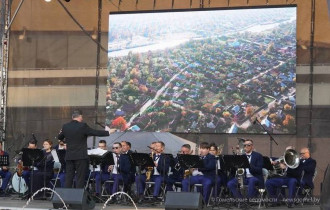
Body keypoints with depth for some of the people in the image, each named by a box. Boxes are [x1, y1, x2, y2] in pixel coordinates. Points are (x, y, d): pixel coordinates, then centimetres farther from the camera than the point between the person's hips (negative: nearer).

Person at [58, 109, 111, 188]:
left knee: (68, 178, 9)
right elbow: (95, 132, -8)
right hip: (80, 156, -5)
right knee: (80, 178, 0)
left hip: (69, 157, 5)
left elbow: (59, 138, 20)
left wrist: (60, 133, 43)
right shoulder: (83, 126, -11)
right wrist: (108, 132, 3)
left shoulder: (65, 126, 4)